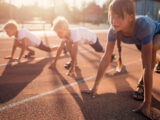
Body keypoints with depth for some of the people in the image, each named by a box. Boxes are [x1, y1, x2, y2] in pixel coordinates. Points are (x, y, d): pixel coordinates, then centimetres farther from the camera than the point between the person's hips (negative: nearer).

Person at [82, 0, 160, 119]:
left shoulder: (143, 25, -44)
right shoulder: (113, 30, -31)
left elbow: (147, 66, -45)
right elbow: (106, 57, -26)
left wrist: (147, 105, -45)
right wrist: (95, 87, -26)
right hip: (140, 39, 5)